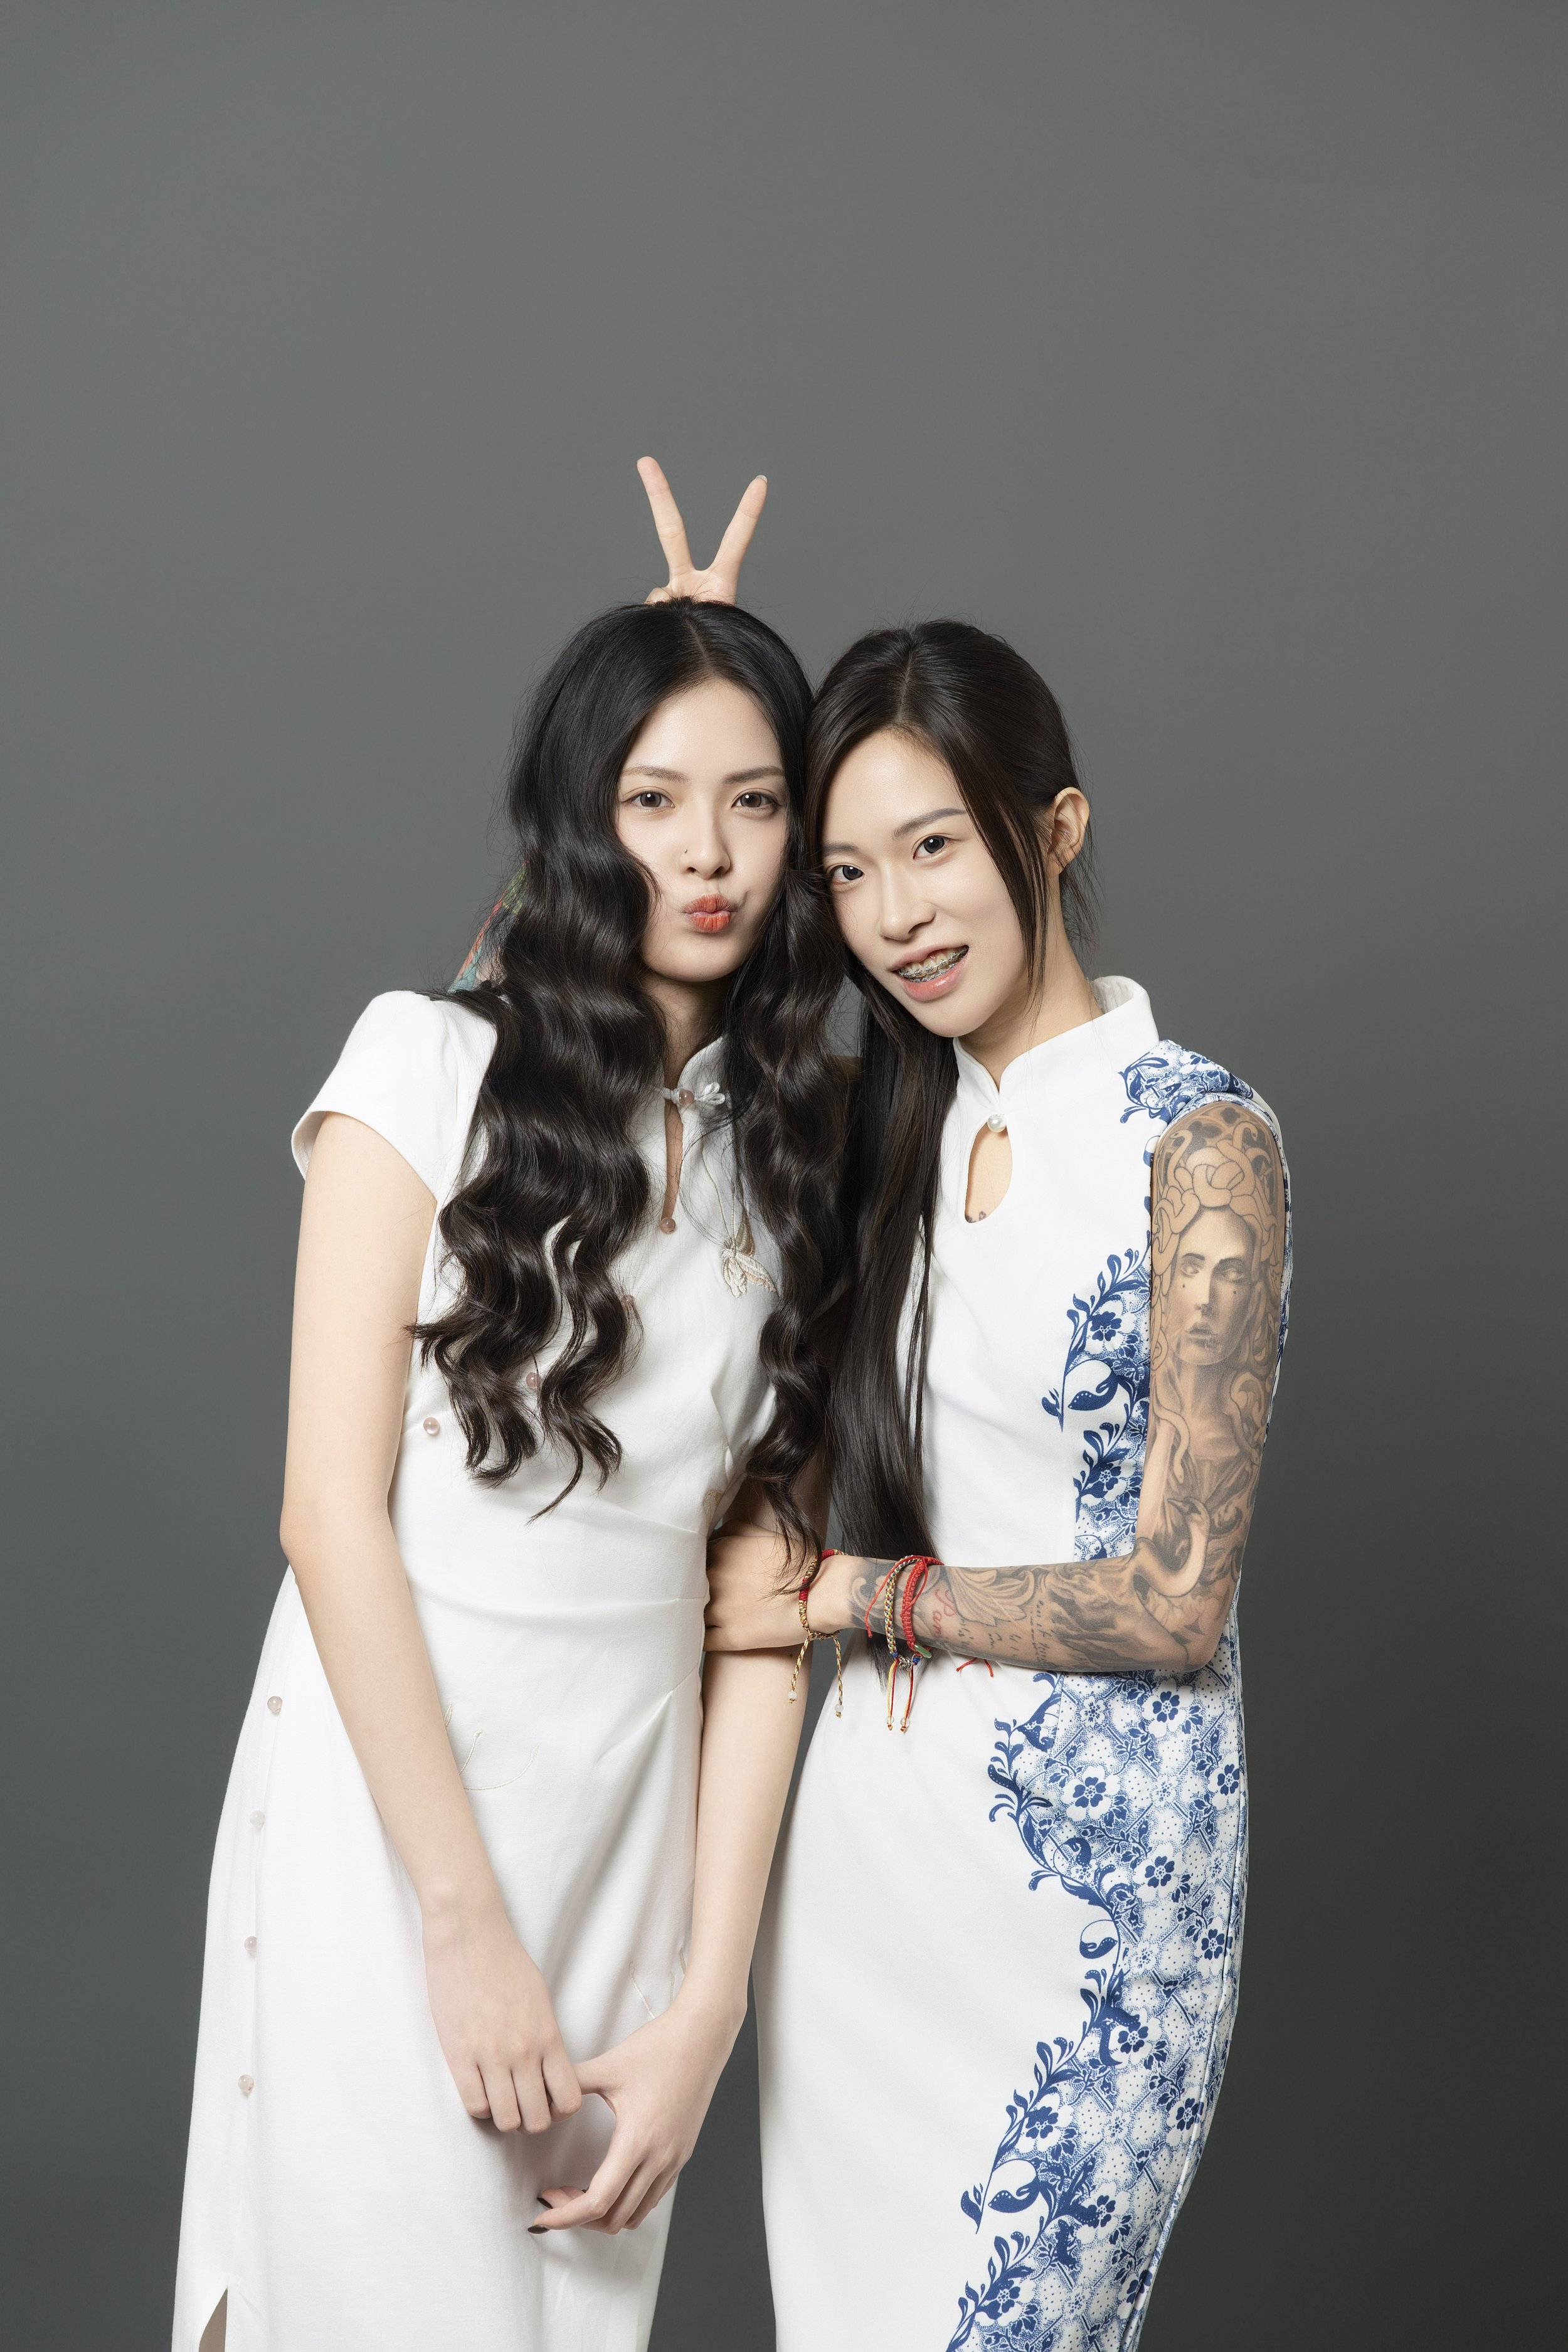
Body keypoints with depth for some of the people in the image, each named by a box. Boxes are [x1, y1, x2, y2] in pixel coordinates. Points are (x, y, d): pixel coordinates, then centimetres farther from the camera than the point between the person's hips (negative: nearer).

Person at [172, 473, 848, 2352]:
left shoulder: (787, 1145, 7)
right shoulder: (431, 1066, -6)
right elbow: (333, 1518, -11)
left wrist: (709, 1995, -5)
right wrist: (467, 1921, -13)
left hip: (639, 1822, 4)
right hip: (390, 1806, -4)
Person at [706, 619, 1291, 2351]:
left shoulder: (1198, 1140, -11)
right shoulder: (895, 1124, 7)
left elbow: (1174, 1601, -14)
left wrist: (841, 1594, -8)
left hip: (1087, 1858, -6)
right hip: (867, 1817, 6)